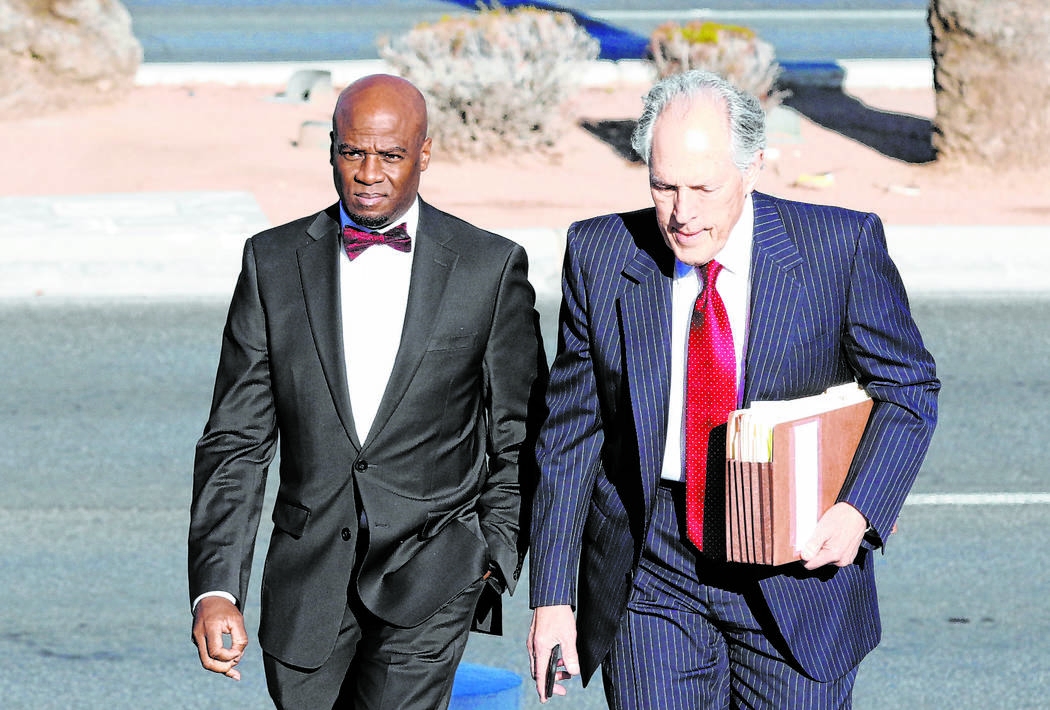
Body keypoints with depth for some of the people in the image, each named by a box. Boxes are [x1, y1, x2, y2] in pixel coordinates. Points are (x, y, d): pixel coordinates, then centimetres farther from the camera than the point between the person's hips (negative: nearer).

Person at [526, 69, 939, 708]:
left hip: (797, 564, -1)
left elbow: (909, 386, 3)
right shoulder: (600, 256, -2)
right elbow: (570, 432, 3)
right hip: (652, 576, 1)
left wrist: (860, 510, -14)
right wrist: (552, 595, 0)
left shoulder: (842, 247, -7)